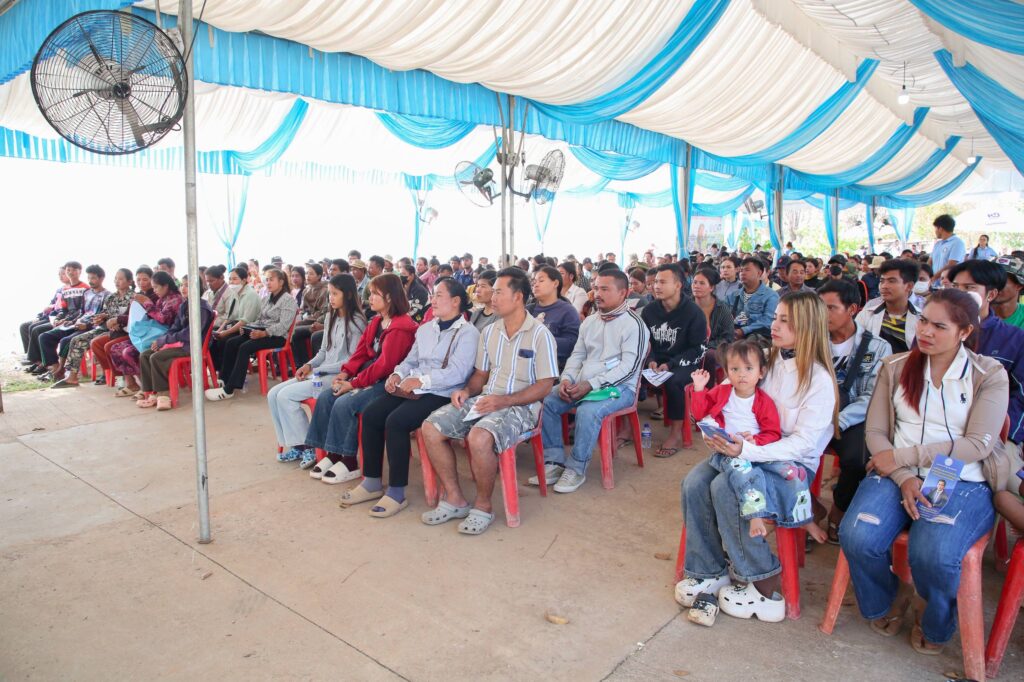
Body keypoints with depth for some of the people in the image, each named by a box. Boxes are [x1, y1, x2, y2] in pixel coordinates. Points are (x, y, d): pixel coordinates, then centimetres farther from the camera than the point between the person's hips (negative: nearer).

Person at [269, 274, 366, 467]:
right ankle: (291, 444, 4)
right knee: (273, 394, -3)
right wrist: (309, 365, 0)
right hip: (322, 373, 9)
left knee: (286, 395, -18)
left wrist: (319, 369, -15)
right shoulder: (330, 318, 13)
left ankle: (306, 447, -7)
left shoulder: (356, 322, -12)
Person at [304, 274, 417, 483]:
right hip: (370, 376, 10)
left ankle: (349, 462, -8)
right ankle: (332, 453, 3)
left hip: (388, 382, -9)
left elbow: (385, 365, -22)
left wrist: (354, 384, -19)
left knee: (345, 403, -24)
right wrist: (345, 372, -4)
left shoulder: (401, 327, -18)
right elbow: (361, 350, 12)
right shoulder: (376, 321, 12)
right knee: (325, 397, -5)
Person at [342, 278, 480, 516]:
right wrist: (397, 375, 2)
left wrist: (421, 381, -21)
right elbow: (410, 360, 23)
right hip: (411, 389, 8)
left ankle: (397, 492, -15)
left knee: (395, 421, -28)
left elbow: (457, 373, -17)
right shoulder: (425, 329, 21)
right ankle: (372, 482, 1)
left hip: (442, 394, -8)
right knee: (370, 415, -11)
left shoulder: (468, 333, -5)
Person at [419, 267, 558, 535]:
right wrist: (467, 391, -2)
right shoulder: (489, 332, 13)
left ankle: (483, 506, -10)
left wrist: (503, 401, -20)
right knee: (430, 428, -12)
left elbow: (545, 385, -10)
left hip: (520, 406, -7)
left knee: (479, 438, -35)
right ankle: (455, 499, 1)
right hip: (485, 400, 7)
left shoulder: (540, 335, -7)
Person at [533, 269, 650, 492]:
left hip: (619, 386, -7)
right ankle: (554, 461, -5)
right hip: (582, 383, 7)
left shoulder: (633, 324, -8)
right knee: (546, 401, -12)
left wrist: (591, 384, -22)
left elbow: (629, 366, -16)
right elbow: (577, 355, 17)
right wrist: (567, 379, -5)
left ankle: (576, 468, -16)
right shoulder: (589, 321, 15)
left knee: (588, 411, -34)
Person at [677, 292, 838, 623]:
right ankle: (709, 572, -5)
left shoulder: (819, 379, -11)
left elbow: (803, 442, -18)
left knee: (725, 488, -30)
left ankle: (763, 582, -11)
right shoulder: (768, 362, 7)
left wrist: (746, 451, -30)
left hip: (793, 462, -6)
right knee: (694, 483, -19)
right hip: (750, 450, 6)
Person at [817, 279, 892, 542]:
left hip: (851, 421, -2)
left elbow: (872, 398, -7)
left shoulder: (877, 348, 1)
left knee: (856, 459, -32)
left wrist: (836, 422, -21)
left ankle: (839, 511, 1)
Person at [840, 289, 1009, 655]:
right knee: (856, 537, -26)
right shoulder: (895, 367, 10)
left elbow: (978, 445, -8)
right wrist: (903, 477, -14)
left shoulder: (990, 375, 3)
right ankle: (889, 599, 10)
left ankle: (934, 623, 8)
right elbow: (875, 431, 4)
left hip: (962, 484, -2)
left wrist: (901, 455, -13)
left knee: (933, 555, -30)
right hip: (898, 475, 2)